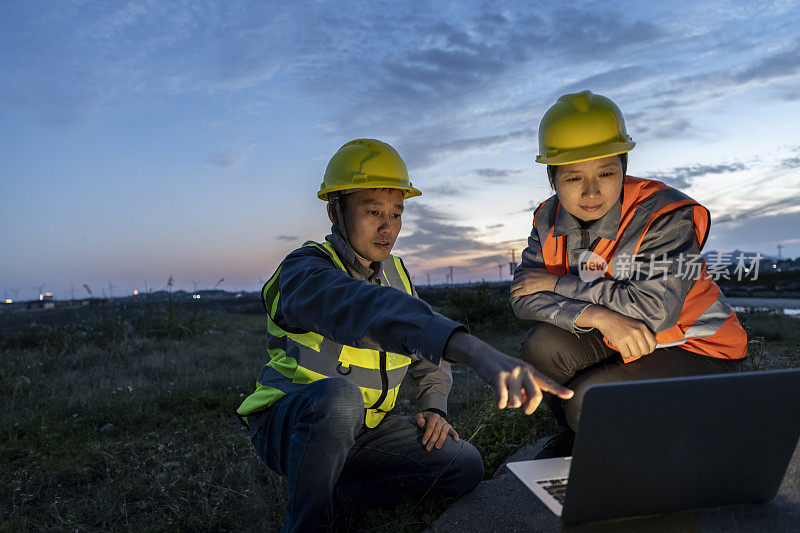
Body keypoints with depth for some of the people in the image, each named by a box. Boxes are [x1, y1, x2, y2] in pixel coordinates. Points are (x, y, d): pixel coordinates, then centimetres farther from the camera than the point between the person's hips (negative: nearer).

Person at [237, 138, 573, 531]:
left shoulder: (396, 274, 4)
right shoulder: (304, 270, -20)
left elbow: (430, 352, 17)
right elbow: (373, 309, -43)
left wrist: (435, 407, -3)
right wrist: (480, 354, -58)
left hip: (359, 431, 6)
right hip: (289, 425, -6)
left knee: (464, 467, -8)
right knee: (338, 395, -39)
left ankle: (334, 497, -2)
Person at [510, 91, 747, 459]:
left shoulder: (665, 216, -24)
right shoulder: (550, 220, -6)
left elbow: (656, 309, -34)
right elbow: (525, 297, -15)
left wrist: (559, 283, -26)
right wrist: (600, 316, -33)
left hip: (694, 349, -5)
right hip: (618, 340, 6)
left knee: (589, 403, -24)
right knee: (542, 345, -19)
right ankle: (572, 436, 11)